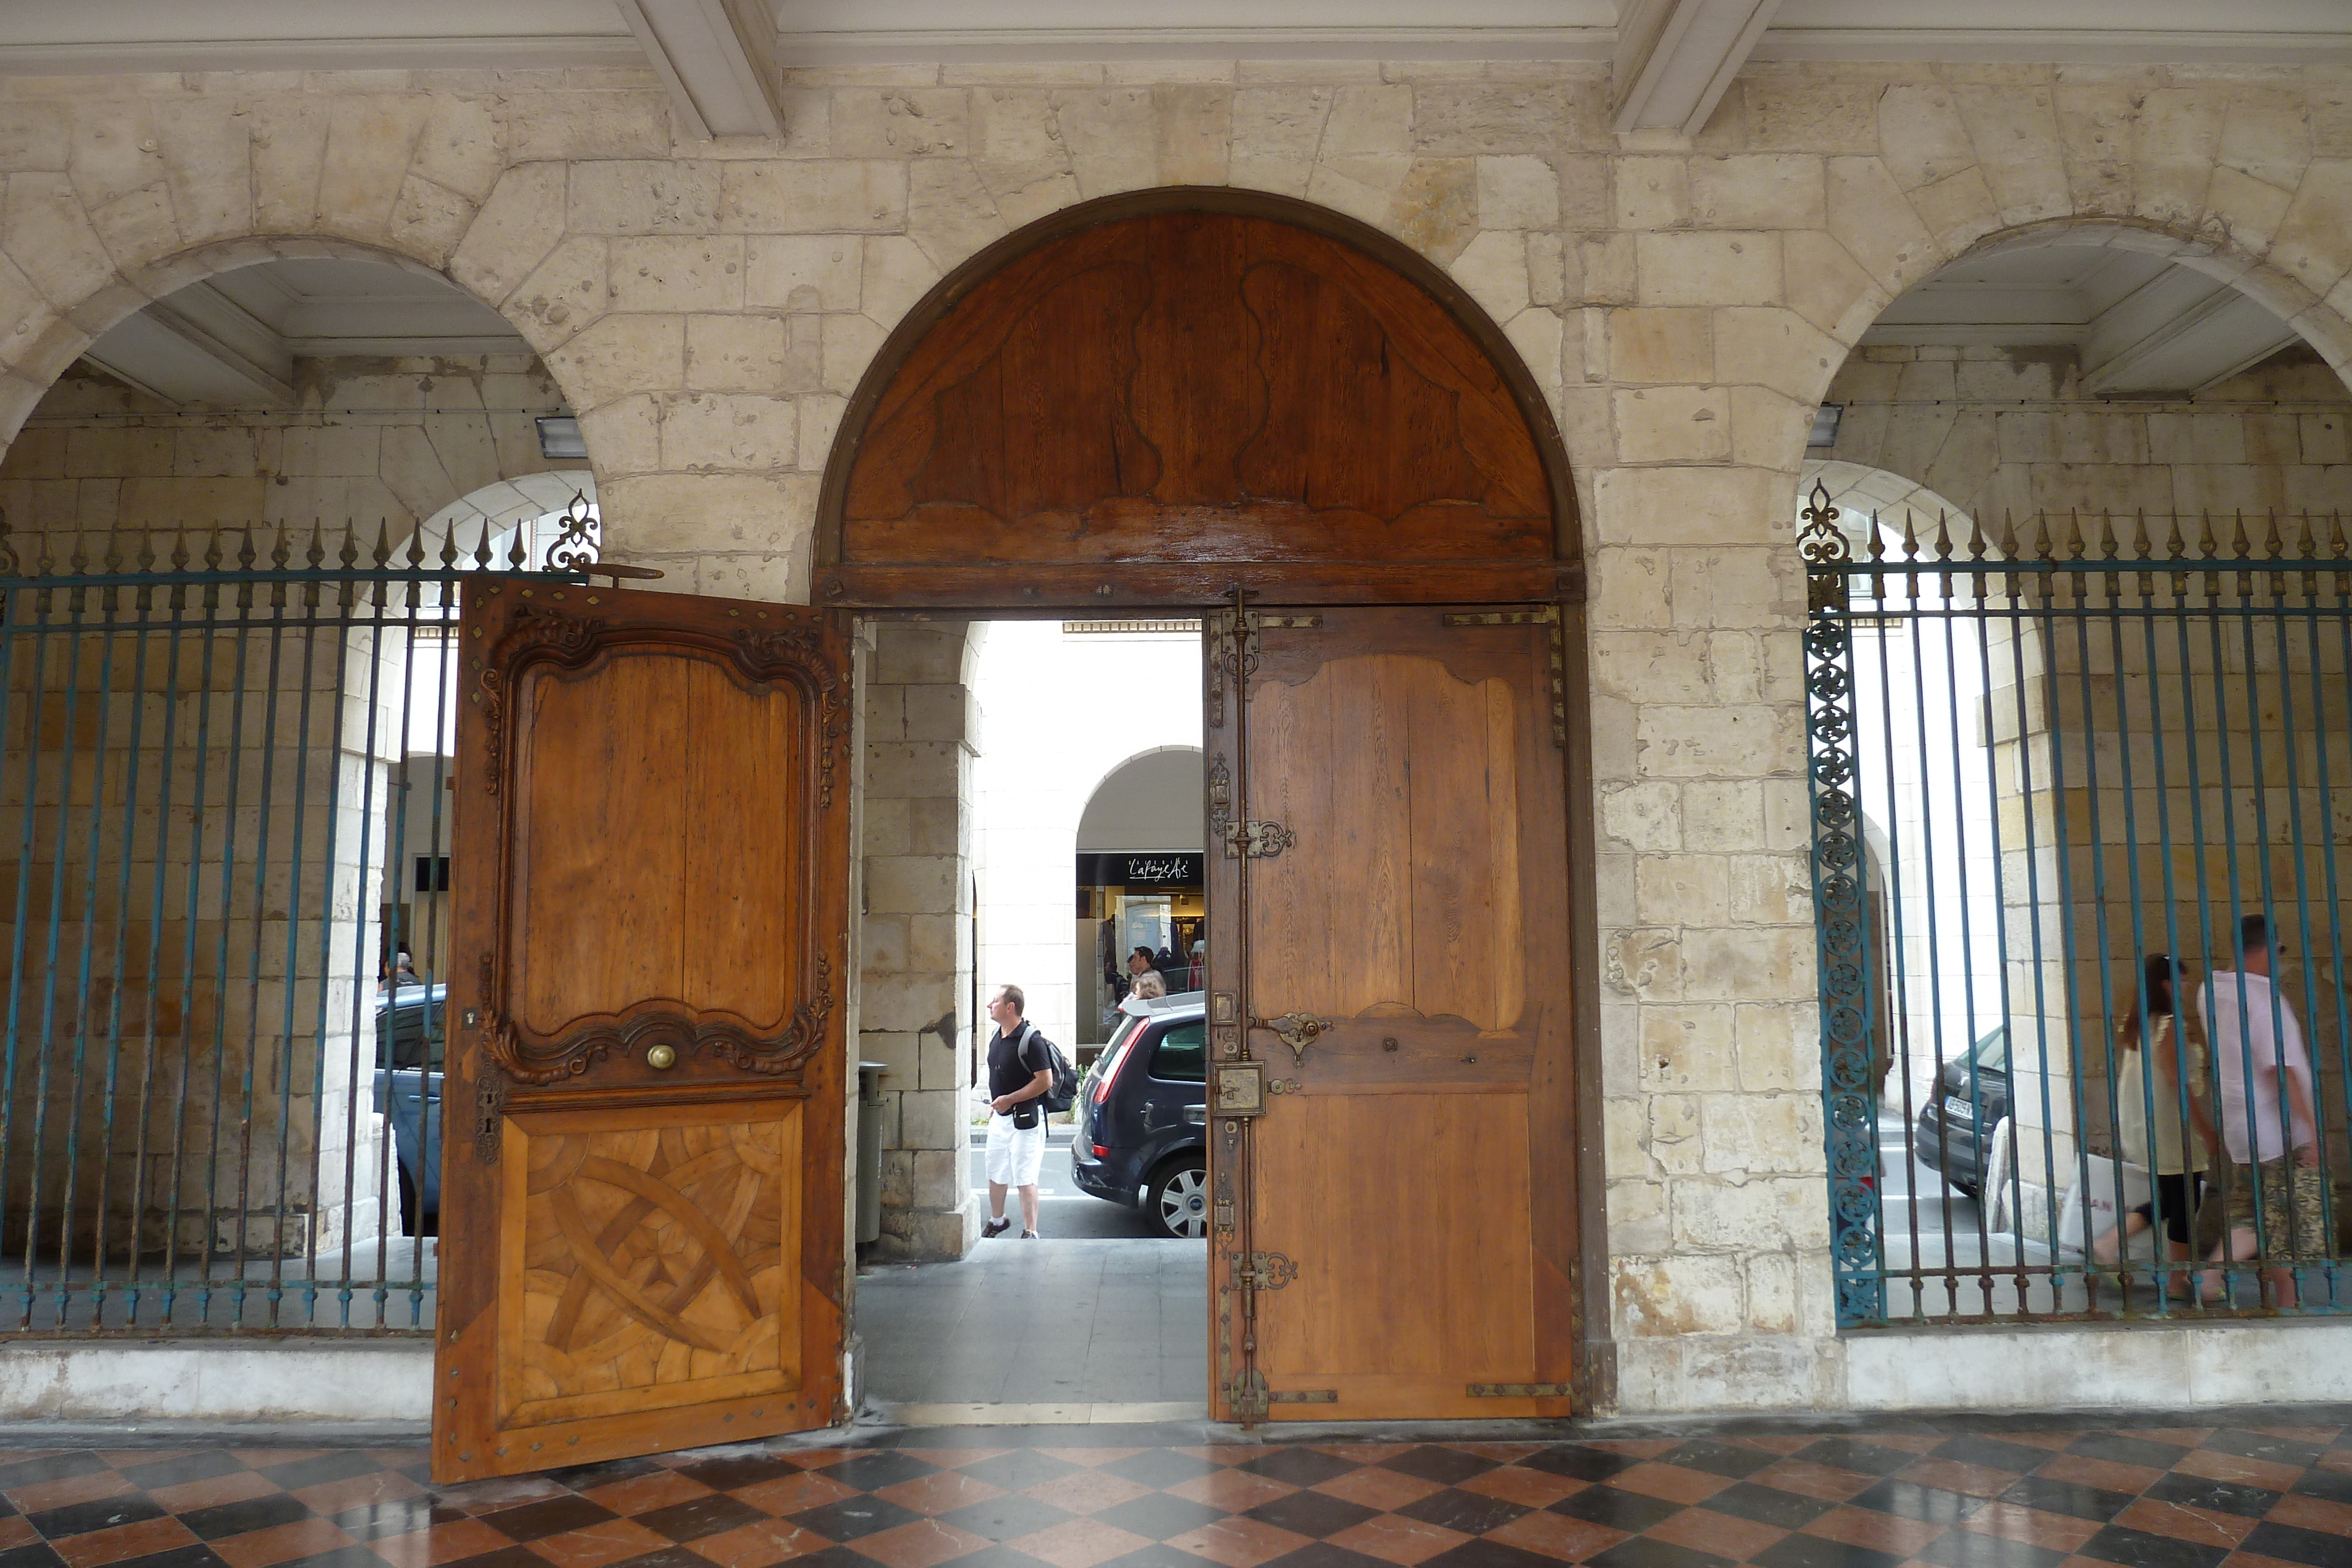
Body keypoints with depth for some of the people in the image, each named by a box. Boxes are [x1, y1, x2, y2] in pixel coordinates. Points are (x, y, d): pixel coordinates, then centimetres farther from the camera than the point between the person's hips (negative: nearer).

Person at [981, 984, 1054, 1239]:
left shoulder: (1030, 1040, -20)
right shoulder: (997, 1036, 7)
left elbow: (1045, 1081, -22)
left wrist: (1010, 1099, -21)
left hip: (1025, 1119, -9)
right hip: (999, 1117, 9)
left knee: (1025, 1179, -6)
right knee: (995, 1175, 20)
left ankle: (1030, 1233, 2)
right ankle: (997, 1220, 39)